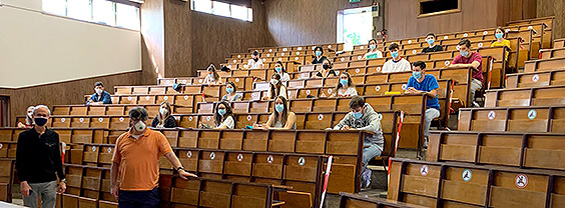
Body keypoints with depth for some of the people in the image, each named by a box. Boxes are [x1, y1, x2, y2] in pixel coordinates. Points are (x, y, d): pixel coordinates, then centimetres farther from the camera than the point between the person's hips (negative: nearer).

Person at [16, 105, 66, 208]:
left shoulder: (54, 136, 6)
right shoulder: (24, 136, -1)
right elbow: (19, 161, -3)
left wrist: (62, 180, 6)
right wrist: (23, 182, -11)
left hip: (50, 182, 2)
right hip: (30, 183, -2)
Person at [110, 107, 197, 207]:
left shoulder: (157, 136, 2)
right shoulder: (121, 139, 10)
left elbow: (170, 154, -6)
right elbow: (115, 164, 15)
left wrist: (180, 169, -20)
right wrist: (113, 185, 11)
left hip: (149, 191, -2)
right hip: (126, 191, 2)